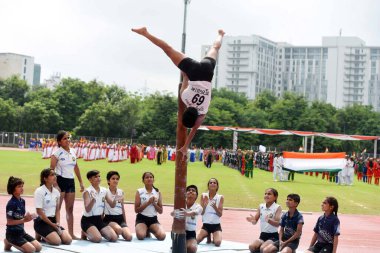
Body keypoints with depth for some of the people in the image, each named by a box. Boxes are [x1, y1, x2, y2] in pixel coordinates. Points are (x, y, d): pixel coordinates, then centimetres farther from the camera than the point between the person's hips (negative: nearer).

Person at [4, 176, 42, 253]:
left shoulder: (22, 201, 5)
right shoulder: (11, 203, -19)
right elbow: (9, 222, -18)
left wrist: (28, 216, -8)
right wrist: (24, 220, -24)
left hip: (21, 232, 8)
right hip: (12, 234, -8)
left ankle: (13, 243, 13)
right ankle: (9, 243, 1)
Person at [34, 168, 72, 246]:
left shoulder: (56, 192, 6)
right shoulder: (39, 191, -13)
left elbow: (57, 210, 10)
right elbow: (39, 212, -15)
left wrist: (57, 223, -6)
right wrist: (52, 224, -15)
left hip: (53, 220, 6)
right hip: (42, 221, -6)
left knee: (68, 240, -10)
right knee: (57, 241, -24)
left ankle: (46, 235, 11)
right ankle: (39, 235, 4)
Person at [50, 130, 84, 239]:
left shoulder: (73, 152, 10)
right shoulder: (57, 153, -9)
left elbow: (76, 168, 18)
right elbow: (51, 170, -12)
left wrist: (81, 182, 16)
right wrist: (55, 185, -19)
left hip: (71, 181, 7)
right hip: (61, 180, -7)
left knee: (70, 209, 10)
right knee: (57, 208, -5)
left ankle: (71, 233, 14)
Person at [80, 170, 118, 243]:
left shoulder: (104, 190, 4)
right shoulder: (87, 192, -12)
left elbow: (112, 205, 10)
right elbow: (87, 209, -21)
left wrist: (115, 200, -12)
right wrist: (93, 200, -38)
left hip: (99, 219, 6)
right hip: (88, 220, -6)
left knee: (114, 238, -11)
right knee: (97, 238, -29)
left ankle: (98, 232, 17)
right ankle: (85, 234, 5)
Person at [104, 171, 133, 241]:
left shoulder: (121, 192, 10)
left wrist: (125, 222, 17)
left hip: (120, 218, 5)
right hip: (109, 219, -5)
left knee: (129, 237, -18)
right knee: (119, 229, -37)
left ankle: (115, 233, 12)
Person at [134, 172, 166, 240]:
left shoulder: (157, 192, 7)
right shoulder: (139, 192, -1)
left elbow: (160, 211, 6)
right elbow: (136, 210, -6)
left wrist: (154, 203, -11)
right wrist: (148, 203, -16)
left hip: (153, 219, 2)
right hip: (141, 218, -2)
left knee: (162, 236, -24)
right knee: (141, 236, -32)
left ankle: (151, 230, 10)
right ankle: (146, 231, 6)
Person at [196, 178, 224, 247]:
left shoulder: (220, 197, -3)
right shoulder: (204, 196, -1)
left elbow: (220, 214, -6)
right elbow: (201, 212, -3)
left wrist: (215, 207, -25)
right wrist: (205, 204, -21)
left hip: (216, 225, -1)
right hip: (206, 224, 1)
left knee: (218, 243, -26)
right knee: (196, 241, -19)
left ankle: (214, 237, 13)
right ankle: (208, 236, 15)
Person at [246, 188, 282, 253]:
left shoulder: (277, 207, -7)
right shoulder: (261, 206, 6)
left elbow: (278, 224, -17)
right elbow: (255, 221, 6)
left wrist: (269, 220, -37)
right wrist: (252, 220, -18)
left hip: (273, 235, -4)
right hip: (263, 235, 4)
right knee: (252, 246, -23)